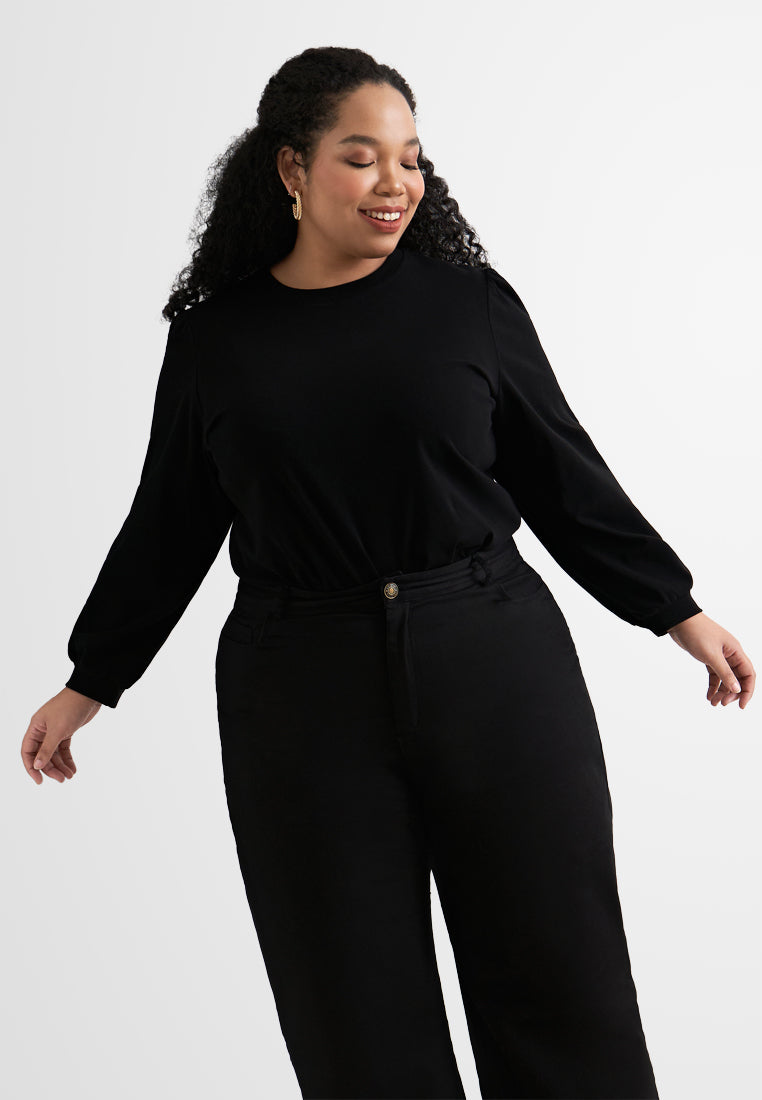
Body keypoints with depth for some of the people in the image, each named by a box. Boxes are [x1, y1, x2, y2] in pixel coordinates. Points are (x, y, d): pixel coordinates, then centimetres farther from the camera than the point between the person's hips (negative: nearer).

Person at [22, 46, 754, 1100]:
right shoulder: (215, 336, 5)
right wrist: (88, 684, 16)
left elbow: (563, 477, 9)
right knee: (359, 1013, 7)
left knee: (558, 976, 6)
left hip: (493, 667, 0)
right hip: (302, 692, 1)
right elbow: (168, 525, 13)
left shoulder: (471, 302, 2)